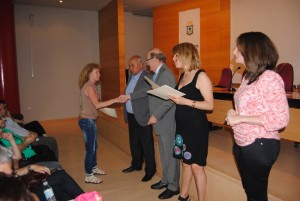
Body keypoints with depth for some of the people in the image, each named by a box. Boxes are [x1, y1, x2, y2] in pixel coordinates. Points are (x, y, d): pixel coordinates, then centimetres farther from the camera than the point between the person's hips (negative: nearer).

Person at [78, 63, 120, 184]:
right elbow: (97, 105, -28)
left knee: (94, 146, 20)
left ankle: (94, 168, 38)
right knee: (90, 148, 0)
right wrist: (115, 100, -28)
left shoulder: (91, 86, 12)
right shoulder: (88, 87, -18)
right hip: (87, 121, -10)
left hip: (90, 120, 10)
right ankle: (89, 176, 13)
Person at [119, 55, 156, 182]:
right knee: (134, 142, 20)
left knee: (147, 144, 2)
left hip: (142, 117, -8)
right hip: (131, 116, 8)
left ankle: (150, 170, 16)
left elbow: (146, 90, -33)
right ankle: (136, 164, 37)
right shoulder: (131, 77, 13)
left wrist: (129, 96, -37)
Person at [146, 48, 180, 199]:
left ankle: (173, 187, 19)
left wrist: (156, 116, -20)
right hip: (160, 122, 9)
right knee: (164, 154, 19)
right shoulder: (157, 74, 13)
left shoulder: (166, 74, -17)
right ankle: (166, 180, 35)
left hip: (167, 123, -9)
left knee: (170, 155, 4)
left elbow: (169, 100, -24)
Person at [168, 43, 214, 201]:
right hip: (182, 126, 7)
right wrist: (172, 97, 0)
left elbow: (210, 105, -17)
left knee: (196, 166, 2)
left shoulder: (201, 76, -11)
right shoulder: (183, 76, 11)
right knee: (185, 163, 17)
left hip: (197, 127, -7)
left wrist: (185, 101, -23)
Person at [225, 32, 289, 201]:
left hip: (259, 145, -8)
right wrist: (234, 114, -1)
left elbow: (281, 119, -22)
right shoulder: (249, 76, 9)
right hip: (242, 143, 8)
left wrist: (240, 118, -21)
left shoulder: (269, 78, -18)